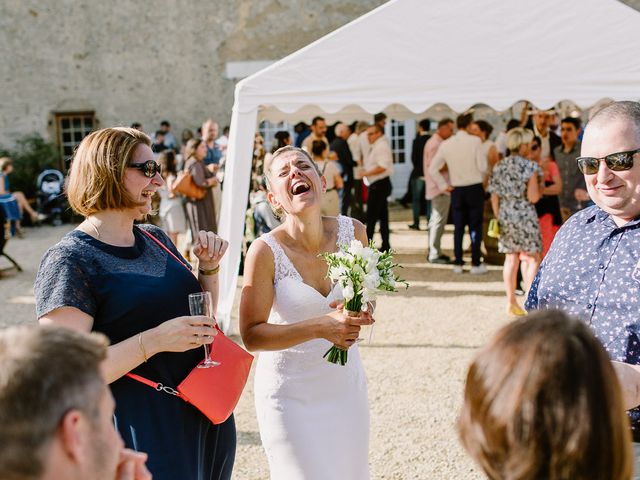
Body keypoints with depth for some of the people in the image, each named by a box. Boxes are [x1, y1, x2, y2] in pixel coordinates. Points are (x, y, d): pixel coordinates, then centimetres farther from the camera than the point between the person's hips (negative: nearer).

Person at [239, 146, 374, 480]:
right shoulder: (266, 251, -19)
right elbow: (252, 335, -18)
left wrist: (360, 314, -12)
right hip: (290, 390, -4)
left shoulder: (353, 231, -7)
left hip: (345, 382, 4)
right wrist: (320, 327, -29)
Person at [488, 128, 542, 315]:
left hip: (505, 216, 5)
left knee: (511, 259, 11)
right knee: (531, 259, 5)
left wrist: (498, 217, 15)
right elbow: (533, 197, -15)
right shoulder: (530, 166, -11)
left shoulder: (499, 166, 5)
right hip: (525, 216, -5)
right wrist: (538, 187, 5)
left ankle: (511, 302, 15)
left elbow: (494, 196, 7)